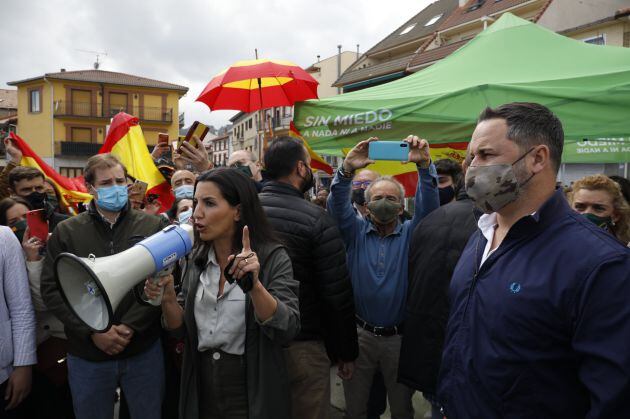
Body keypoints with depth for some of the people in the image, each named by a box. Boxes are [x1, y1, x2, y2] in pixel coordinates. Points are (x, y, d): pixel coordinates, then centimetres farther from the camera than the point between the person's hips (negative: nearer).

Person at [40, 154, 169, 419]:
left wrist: (130, 327, -15)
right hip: (86, 353, 1)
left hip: (144, 349, 0)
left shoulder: (153, 226, -1)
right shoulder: (66, 232, 2)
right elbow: (51, 289, -3)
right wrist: (93, 331, -13)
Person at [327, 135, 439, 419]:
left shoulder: (411, 233, 2)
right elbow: (338, 205, -14)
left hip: (400, 337, 0)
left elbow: (428, 205, -14)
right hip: (360, 334, 0)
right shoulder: (356, 231, 2)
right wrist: (348, 169, -32)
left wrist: (424, 165, -31)